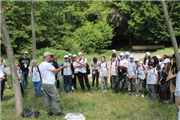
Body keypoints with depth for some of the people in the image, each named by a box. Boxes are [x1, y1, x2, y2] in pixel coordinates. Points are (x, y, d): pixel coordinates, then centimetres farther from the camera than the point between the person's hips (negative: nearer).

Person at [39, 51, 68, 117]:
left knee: (47, 98, 13)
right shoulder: (47, 64, -17)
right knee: (56, 98, 0)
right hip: (50, 84, -9)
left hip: (44, 84, 9)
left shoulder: (40, 65, 11)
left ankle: (49, 112, 19)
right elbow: (55, 71, -11)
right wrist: (63, 67, -2)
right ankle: (57, 112, 7)